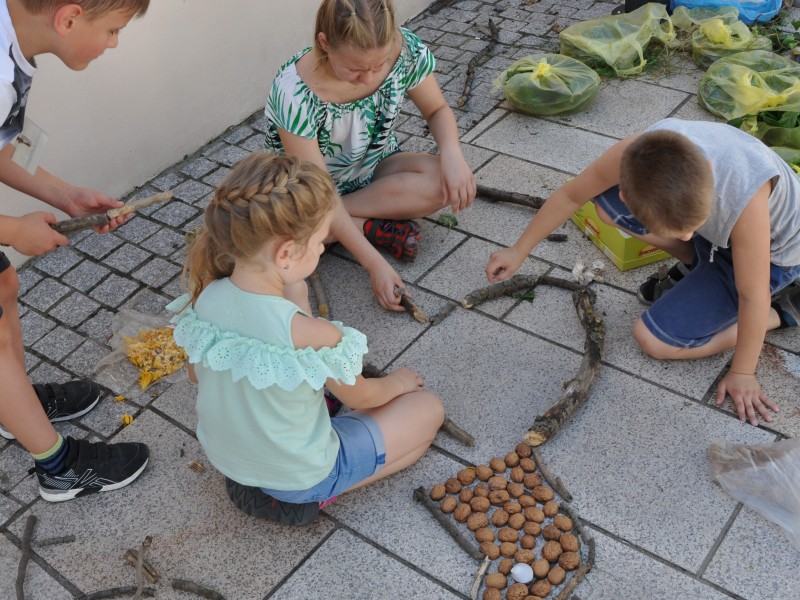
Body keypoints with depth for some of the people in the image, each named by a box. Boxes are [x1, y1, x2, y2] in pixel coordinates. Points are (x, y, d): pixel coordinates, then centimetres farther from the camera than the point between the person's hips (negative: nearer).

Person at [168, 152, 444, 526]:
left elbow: (199, 377, 2)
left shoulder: (202, 299, -19)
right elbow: (360, 398, -14)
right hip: (300, 476, -6)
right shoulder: (313, 337, -36)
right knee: (428, 409, 8)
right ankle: (307, 498, 3)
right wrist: (397, 382, 9)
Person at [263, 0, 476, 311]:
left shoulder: (407, 50, -24)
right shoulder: (294, 93, -34)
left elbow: (437, 110, -4)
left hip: (374, 169, 3)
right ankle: (370, 226, -14)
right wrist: (374, 263, -33)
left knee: (446, 182, -28)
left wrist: (451, 152, -27)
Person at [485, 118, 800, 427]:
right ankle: (696, 264, 7)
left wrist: (742, 373, -16)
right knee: (606, 202, -13)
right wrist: (518, 251, -3)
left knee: (654, 339, -13)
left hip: (769, 253, -5)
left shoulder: (747, 198, -46)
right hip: (716, 226, 5)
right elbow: (572, 194, -14)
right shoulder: (641, 152, -35)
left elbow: (753, 297, -30)